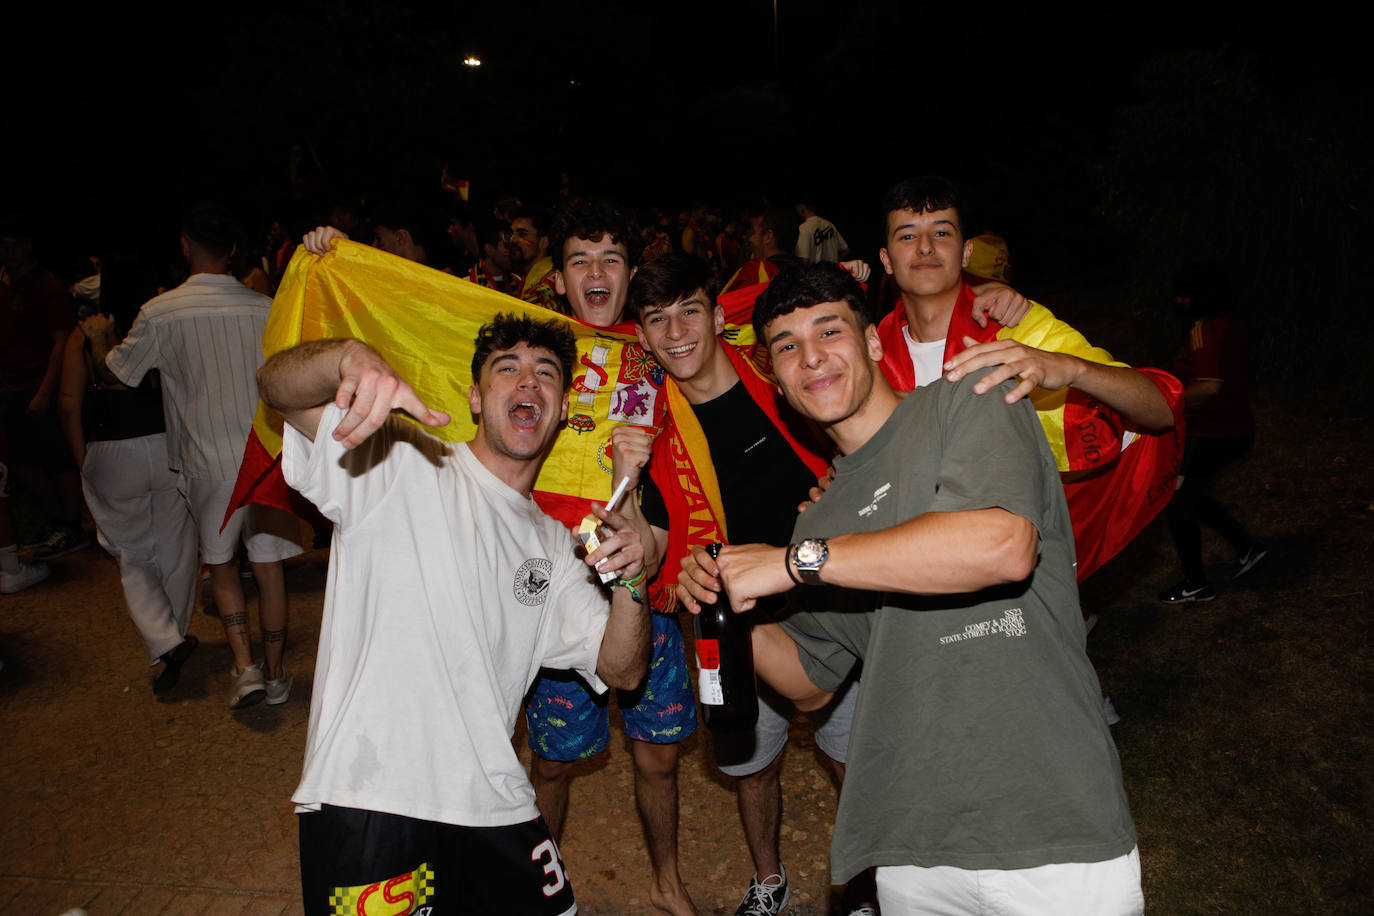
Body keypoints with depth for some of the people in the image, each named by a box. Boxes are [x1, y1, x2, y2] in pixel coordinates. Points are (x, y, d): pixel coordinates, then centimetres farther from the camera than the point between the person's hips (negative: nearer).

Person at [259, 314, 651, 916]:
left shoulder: (553, 545, 13)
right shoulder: (399, 465, -2)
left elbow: (621, 671, 10)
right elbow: (278, 384, -15)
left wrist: (630, 583, -11)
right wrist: (350, 357, -38)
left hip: (491, 805, 5)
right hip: (364, 801, -5)